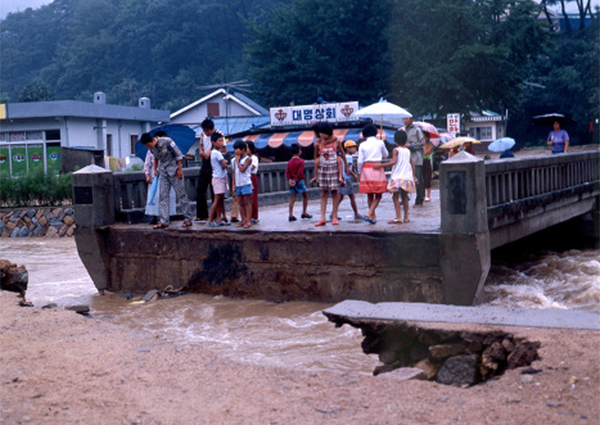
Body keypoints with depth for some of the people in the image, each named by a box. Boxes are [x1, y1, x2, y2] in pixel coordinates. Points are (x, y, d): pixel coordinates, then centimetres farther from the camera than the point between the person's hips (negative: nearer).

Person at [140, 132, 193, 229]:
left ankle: (188, 219, 6)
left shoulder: (167, 142, -20)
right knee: (163, 196, 0)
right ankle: (164, 221, 0)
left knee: (181, 194, -1)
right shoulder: (152, 147, -1)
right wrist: (155, 169, 15)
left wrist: (179, 169, -12)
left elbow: (178, 155, -13)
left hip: (174, 170, -6)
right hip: (163, 172, 6)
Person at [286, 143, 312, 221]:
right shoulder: (301, 161, -7)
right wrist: (296, 181, -15)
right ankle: (304, 213, 7)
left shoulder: (290, 162, 10)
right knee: (305, 196, 9)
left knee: (292, 198, 3)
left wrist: (289, 179, -9)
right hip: (299, 181, -5)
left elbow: (287, 171, -2)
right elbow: (300, 172, -16)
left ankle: (291, 215, -4)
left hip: (292, 182, 5)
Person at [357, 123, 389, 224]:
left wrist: (359, 172, 9)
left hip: (366, 169, 2)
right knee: (378, 195, 3)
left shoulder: (362, 145, 1)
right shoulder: (380, 143, 1)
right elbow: (386, 155, 17)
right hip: (377, 169, -1)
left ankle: (373, 217, 13)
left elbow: (360, 161, -2)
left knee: (370, 195, 10)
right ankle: (369, 214, -14)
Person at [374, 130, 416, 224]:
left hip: (397, 177, -6)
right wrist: (413, 176, 23)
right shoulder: (408, 151, 12)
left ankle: (398, 217, -12)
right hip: (407, 177, 6)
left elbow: (393, 162, -18)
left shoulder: (396, 150, -6)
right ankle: (406, 217, 17)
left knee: (396, 197, -3)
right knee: (404, 197, 15)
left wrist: (380, 165, -16)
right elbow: (412, 164, 13)